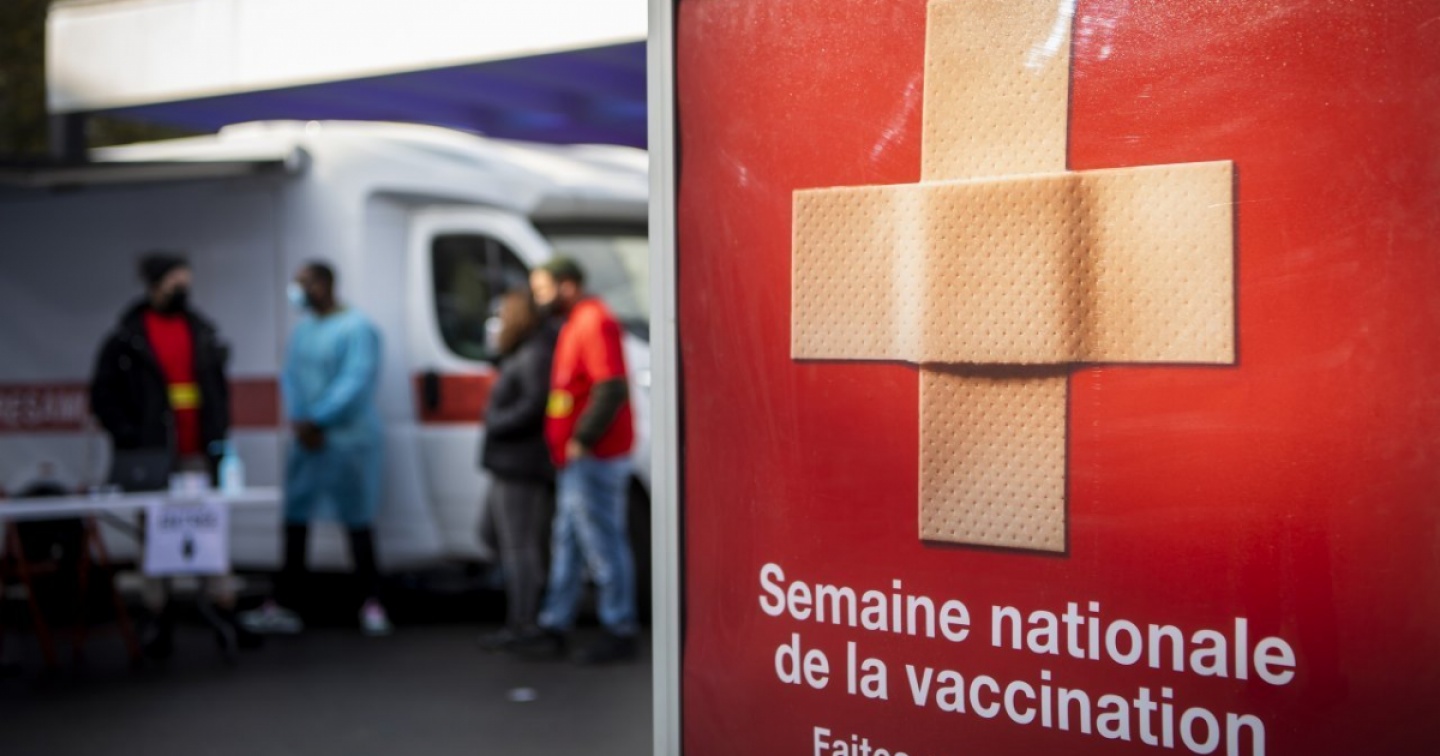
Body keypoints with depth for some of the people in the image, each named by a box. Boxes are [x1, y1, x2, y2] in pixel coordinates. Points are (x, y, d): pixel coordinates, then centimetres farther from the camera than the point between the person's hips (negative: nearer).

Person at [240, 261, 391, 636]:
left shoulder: (357, 328, -11)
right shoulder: (301, 330, 13)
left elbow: (356, 381, -18)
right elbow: (290, 376, 12)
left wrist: (318, 420, -18)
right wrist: (298, 420, -5)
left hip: (348, 440, -7)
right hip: (306, 439, 7)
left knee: (358, 522, 0)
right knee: (295, 520, 7)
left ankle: (371, 604, 10)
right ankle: (283, 606, 13)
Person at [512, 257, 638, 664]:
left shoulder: (594, 321, -14)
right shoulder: (576, 322, 19)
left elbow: (611, 388, -22)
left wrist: (582, 439, -21)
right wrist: (567, 446, 16)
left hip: (592, 458, -11)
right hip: (574, 460, 11)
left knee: (602, 544, -5)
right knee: (567, 543, 14)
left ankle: (619, 632, 3)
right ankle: (554, 627, 21)